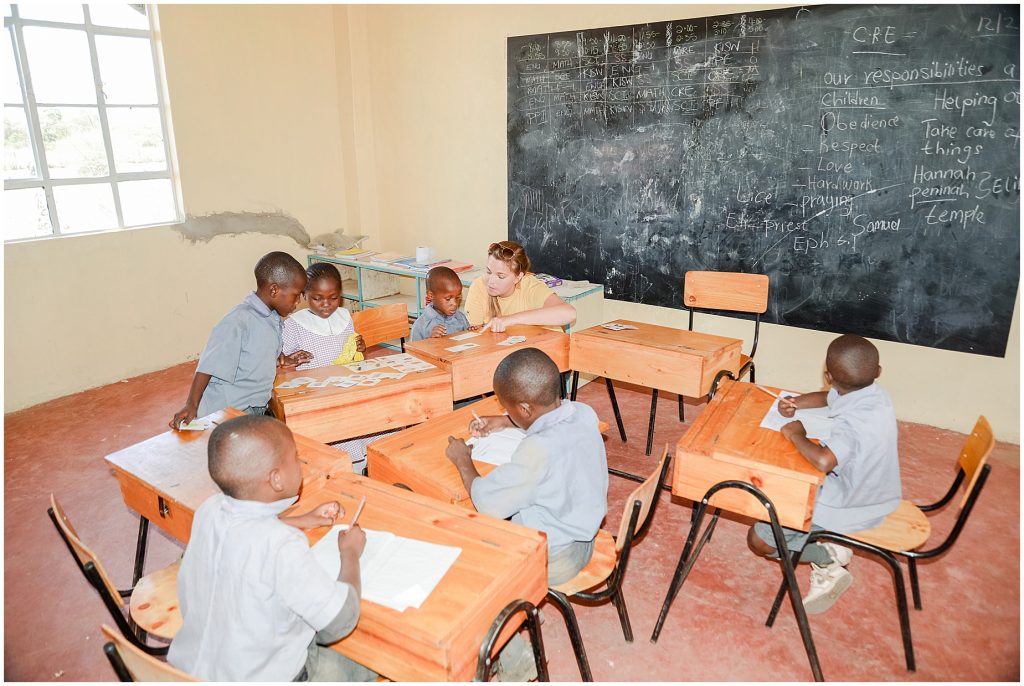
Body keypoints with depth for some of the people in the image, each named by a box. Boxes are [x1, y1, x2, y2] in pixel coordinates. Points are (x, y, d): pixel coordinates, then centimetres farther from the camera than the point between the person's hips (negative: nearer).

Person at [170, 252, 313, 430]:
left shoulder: (274, 318, 6)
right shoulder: (238, 321, -20)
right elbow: (208, 366, -19)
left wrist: (283, 360, 7)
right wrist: (191, 405, -23)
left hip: (258, 410, 8)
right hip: (228, 414, -8)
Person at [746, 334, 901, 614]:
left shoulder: (856, 422, -34)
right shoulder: (872, 392, -7)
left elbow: (823, 460, -48)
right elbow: (827, 397, 12)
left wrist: (796, 434, -28)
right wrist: (795, 403, -6)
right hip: (872, 492, 9)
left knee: (759, 539, -7)